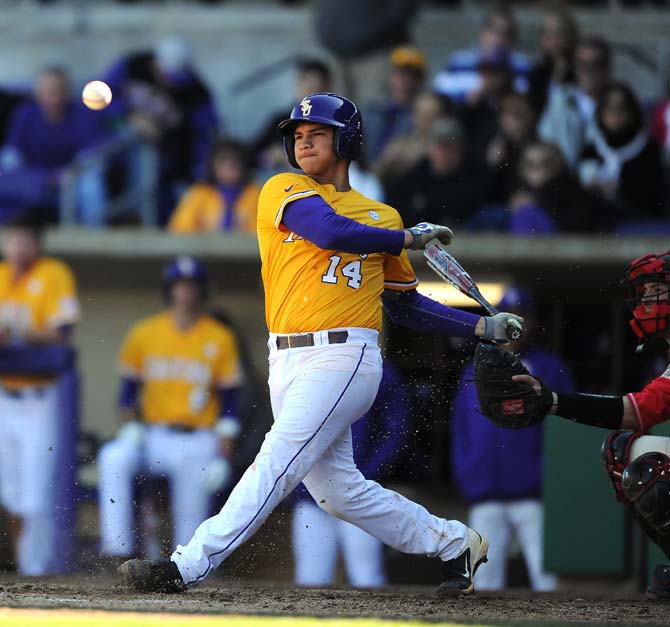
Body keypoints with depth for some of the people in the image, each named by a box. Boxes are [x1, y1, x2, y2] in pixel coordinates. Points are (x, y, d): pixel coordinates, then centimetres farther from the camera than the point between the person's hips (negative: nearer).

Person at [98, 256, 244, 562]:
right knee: (113, 458, -26)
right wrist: (130, 427, -5)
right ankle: (116, 551, -29)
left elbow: (229, 406, 2)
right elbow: (128, 390, 14)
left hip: (199, 442, -2)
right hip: (153, 435, 2)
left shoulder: (220, 339, 2)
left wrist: (223, 458, -6)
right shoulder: (144, 333, 8)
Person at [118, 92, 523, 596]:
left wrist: (482, 326, 14)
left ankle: (190, 566, -20)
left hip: (343, 358, -3)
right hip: (289, 363, 3)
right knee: (337, 488, 2)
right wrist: (409, 238, -1)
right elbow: (331, 232, -10)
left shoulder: (381, 218, 14)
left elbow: (407, 306, 21)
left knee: (277, 463, -15)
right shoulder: (284, 192, 10)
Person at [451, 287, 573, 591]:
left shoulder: (550, 368, 8)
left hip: (534, 497, -3)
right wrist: (466, 476, 5)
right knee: (484, 577, 3)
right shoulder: (475, 371, 17)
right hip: (485, 499, 3)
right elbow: (460, 428, 18)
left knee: (547, 576, -8)